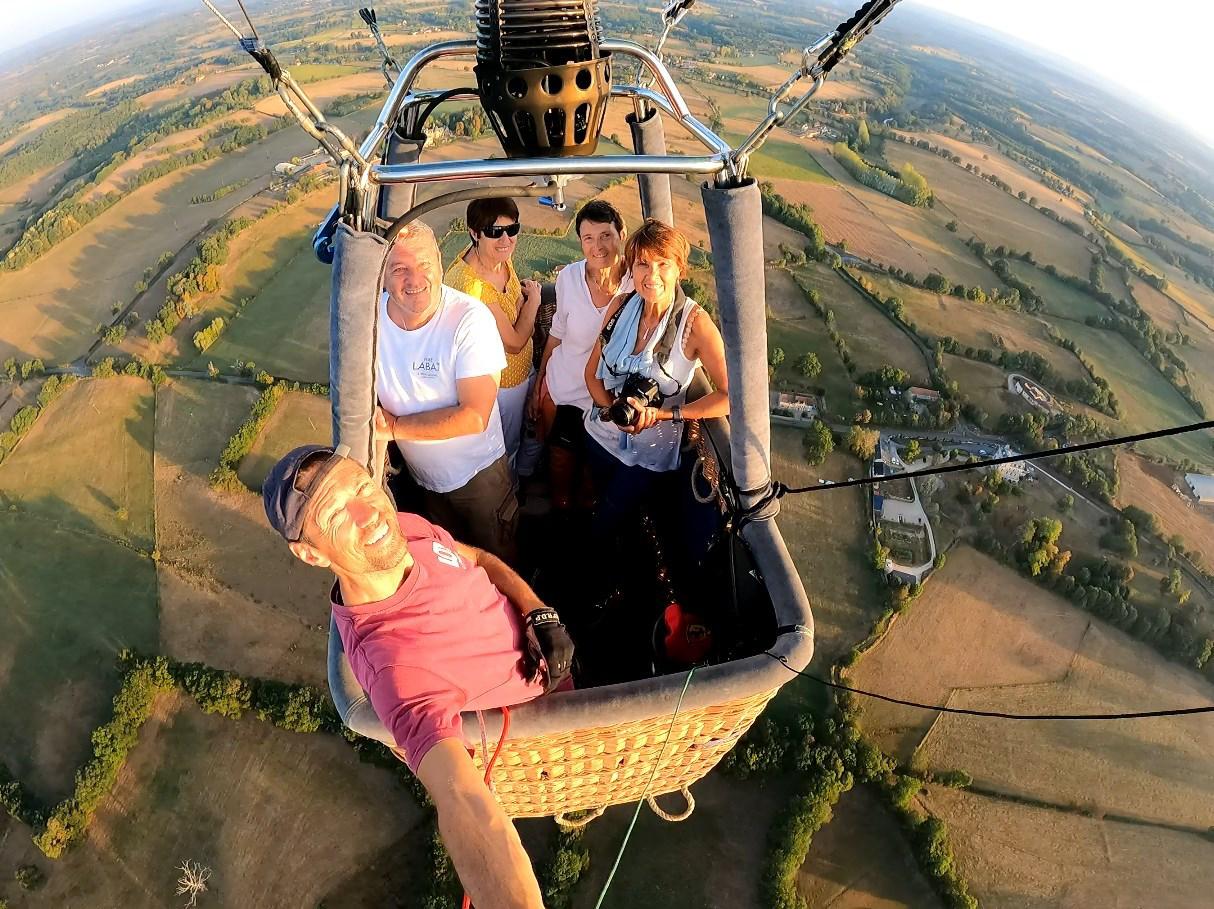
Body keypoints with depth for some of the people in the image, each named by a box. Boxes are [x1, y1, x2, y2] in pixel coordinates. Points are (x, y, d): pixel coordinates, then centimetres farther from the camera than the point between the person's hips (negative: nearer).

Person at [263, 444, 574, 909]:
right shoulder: (392, 661, -43)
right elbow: (463, 804, -55)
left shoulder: (409, 528, -22)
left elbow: (480, 558, -3)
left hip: (546, 647, 6)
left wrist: (541, 615, -19)